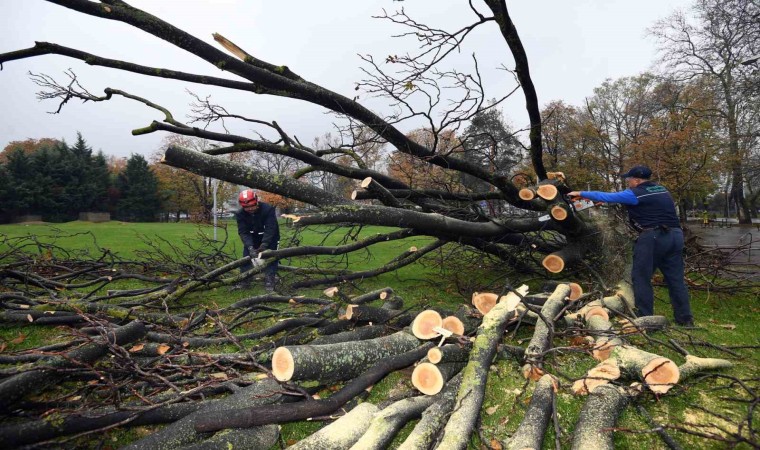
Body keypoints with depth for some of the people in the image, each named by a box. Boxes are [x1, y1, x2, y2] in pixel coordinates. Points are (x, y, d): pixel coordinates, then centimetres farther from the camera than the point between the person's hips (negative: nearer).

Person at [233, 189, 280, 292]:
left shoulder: (268, 209, -32)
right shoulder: (240, 214, -20)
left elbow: (270, 229, -35)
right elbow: (243, 232, -24)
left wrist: (263, 245, -45)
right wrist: (250, 247, -39)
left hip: (270, 237, -3)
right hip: (253, 237, 3)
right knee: (246, 255, -3)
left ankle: (269, 281, -9)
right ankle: (244, 280, 5)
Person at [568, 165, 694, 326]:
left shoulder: (635, 194, -6)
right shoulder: (662, 190, 17)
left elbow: (606, 196, -2)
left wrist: (581, 193, 7)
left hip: (653, 237, -8)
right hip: (675, 236, 8)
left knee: (641, 278, 2)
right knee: (676, 279, 12)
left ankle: (645, 317, 3)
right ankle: (685, 319, 15)